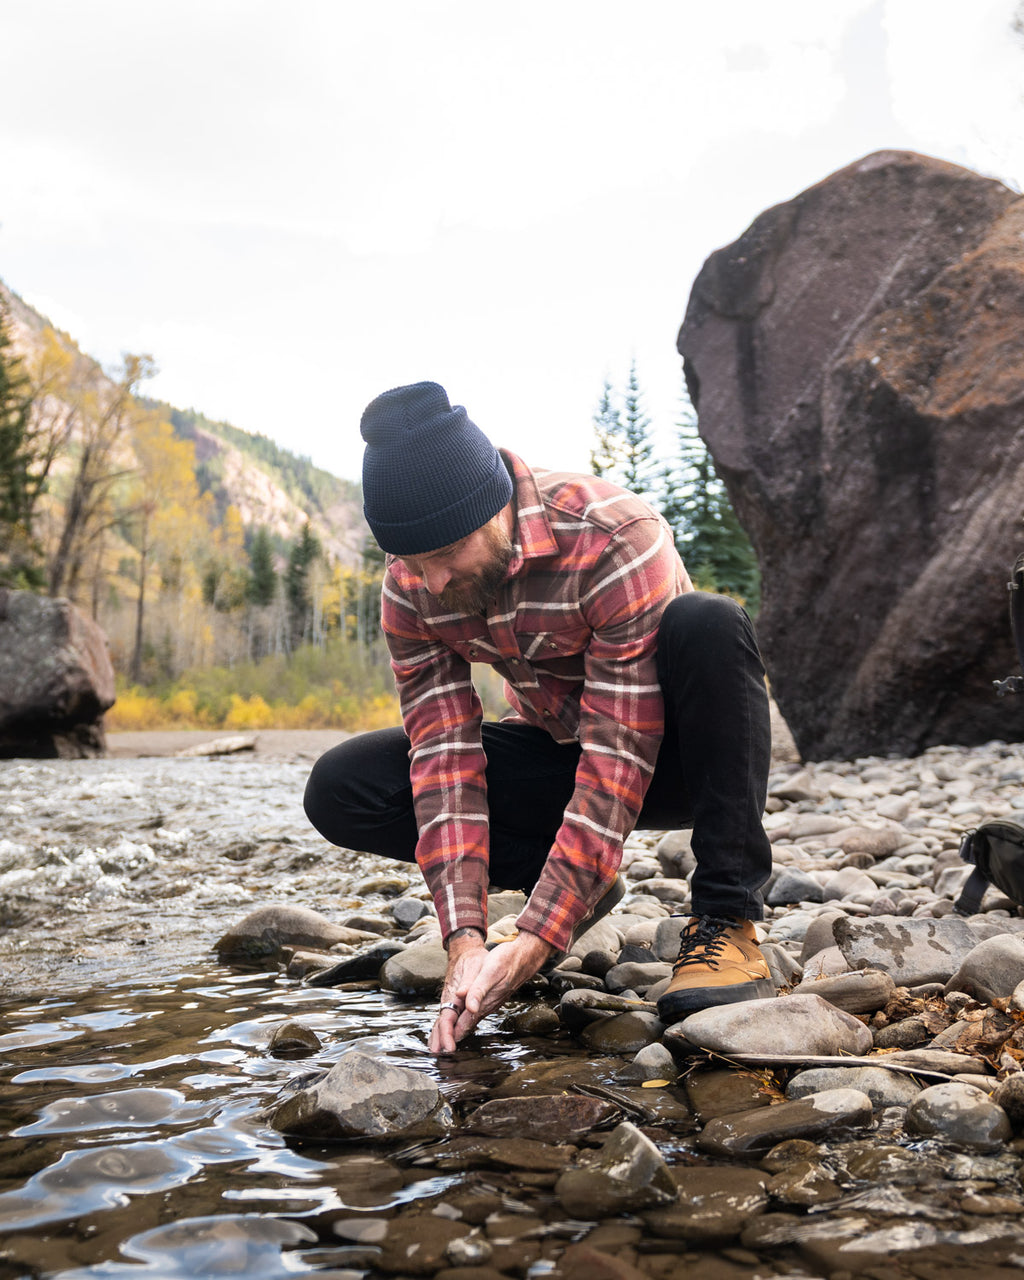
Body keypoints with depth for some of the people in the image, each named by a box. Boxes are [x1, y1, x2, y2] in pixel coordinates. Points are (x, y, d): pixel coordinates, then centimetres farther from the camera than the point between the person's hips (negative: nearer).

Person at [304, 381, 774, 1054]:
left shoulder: (617, 540, -30)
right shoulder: (411, 584, -14)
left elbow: (618, 760, -33)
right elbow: (443, 753, -17)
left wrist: (531, 943, -36)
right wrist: (465, 940, -28)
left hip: (666, 754, -4)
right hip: (555, 753, 4)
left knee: (706, 624, -37)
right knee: (340, 790, -14)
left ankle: (727, 922, -27)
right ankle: (577, 879, -2)